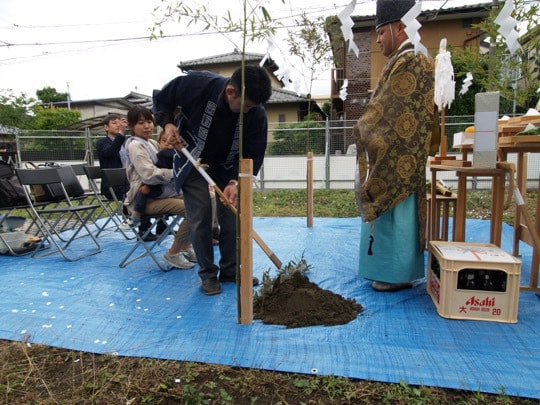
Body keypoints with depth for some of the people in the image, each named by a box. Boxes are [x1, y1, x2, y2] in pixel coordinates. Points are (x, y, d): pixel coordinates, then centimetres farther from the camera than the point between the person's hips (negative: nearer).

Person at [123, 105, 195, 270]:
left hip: (160, 193, 9)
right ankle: (173, 253, -10)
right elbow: (149, 175, -24)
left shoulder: (153, 143, 15)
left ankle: (185, 248, 12)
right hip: (145, 199, -9)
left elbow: (162, 167, 21)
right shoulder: (135, 146, -11)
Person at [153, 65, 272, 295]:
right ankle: (208, 274, 7)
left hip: (227, 165, 2)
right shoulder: (195, 84, -29)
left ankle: (231, 271, 16)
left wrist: (235, 181, -36)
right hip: (192, 160, -2)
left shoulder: (256, 112, -25)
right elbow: (160, 99, -9)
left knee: (232, 215, -1)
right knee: (200, 216, -8)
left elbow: (253, 154, -21)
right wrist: (167, 123, -25)